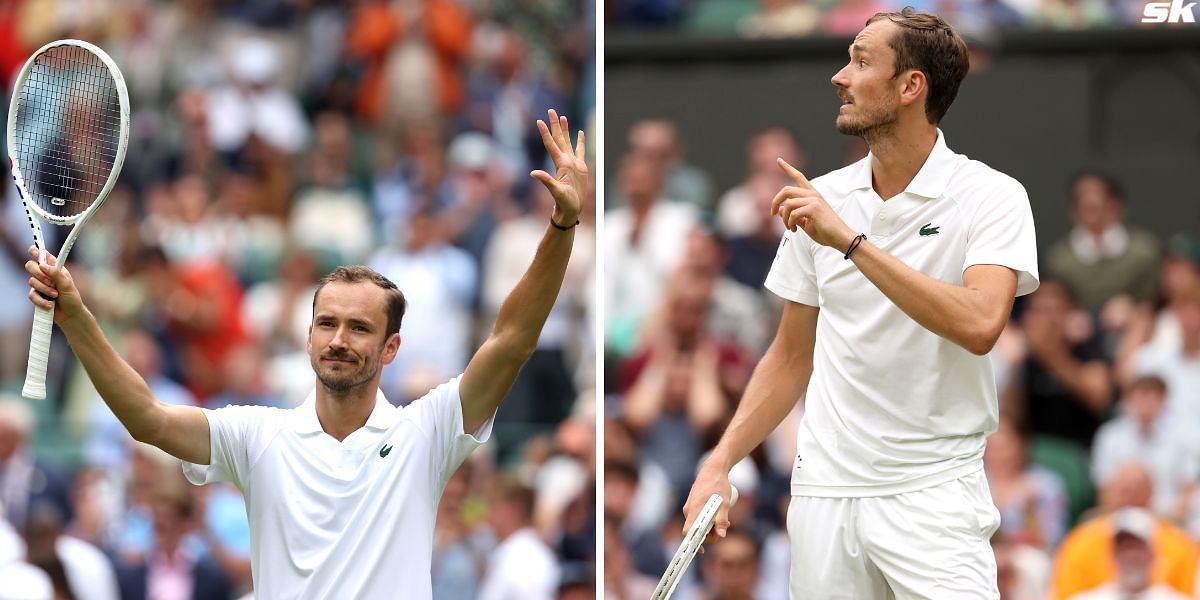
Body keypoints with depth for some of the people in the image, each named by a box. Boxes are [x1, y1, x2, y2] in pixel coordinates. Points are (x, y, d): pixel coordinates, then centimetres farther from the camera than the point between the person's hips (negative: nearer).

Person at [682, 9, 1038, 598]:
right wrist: (720, 463, 4)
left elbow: (978, 325, -24)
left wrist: (851, 241, -24)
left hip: (932, 498, -4)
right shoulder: (819, 200, 8)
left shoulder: (993, 197, -7)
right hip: (824, 491, 4)